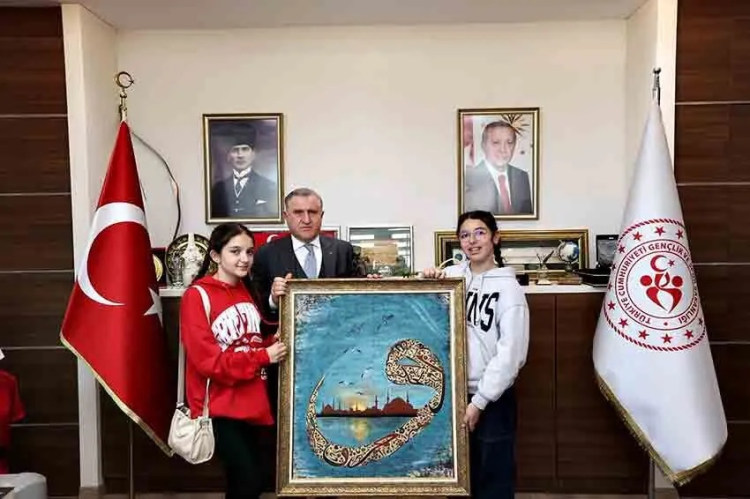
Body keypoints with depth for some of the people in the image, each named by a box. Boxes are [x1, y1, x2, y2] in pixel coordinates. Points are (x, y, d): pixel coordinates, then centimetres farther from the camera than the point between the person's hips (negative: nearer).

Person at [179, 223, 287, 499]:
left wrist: (275, 342, -6)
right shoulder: (197, 296, -12)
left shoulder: (247, 292, 9)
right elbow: (208, 361, -18)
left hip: (250, 404, 7)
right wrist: (263, 356, -18)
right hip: (220, 408, -7)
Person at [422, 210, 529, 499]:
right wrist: (427, 284, -12)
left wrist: (480, 400, -13)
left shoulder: (508, 287, -8)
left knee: (493, 476, 11)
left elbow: (511, 353, -12)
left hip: (492, 398, -3)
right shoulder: (450, 276, 2)